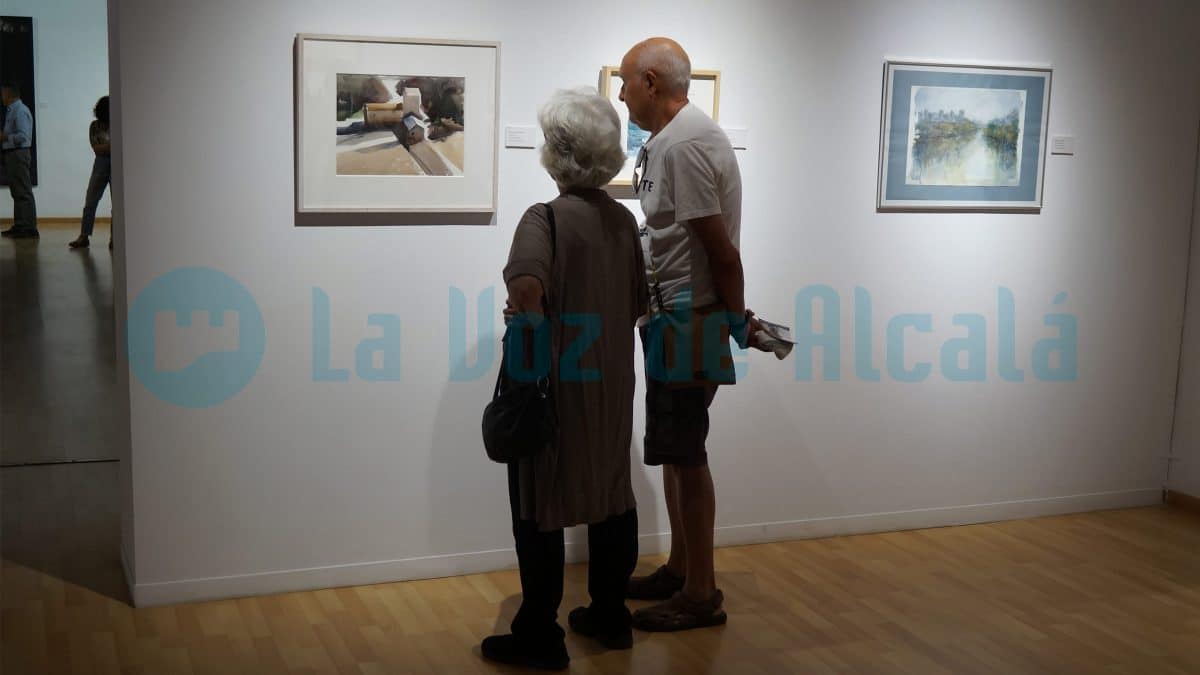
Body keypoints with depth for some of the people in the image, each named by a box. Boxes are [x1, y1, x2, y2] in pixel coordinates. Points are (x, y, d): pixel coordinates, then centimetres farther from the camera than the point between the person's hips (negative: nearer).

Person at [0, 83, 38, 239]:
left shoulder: (20, 111, -14)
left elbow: (23, 136, -22)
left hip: (18, 154, -10)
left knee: (24, 192, -8)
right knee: (17, 192, 14)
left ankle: (30, 228, -7)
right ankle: (19, 226, 20)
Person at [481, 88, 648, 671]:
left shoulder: (546, 218, -16)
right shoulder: (624, 219, 5)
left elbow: (526, 283, -36)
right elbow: (638, 305, 11)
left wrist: (526, 322, -18)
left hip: (556, 389, -7)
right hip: (611, 387, 7)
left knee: (540, 510, 4)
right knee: (611, 497, 17)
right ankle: (610, 615, 29)